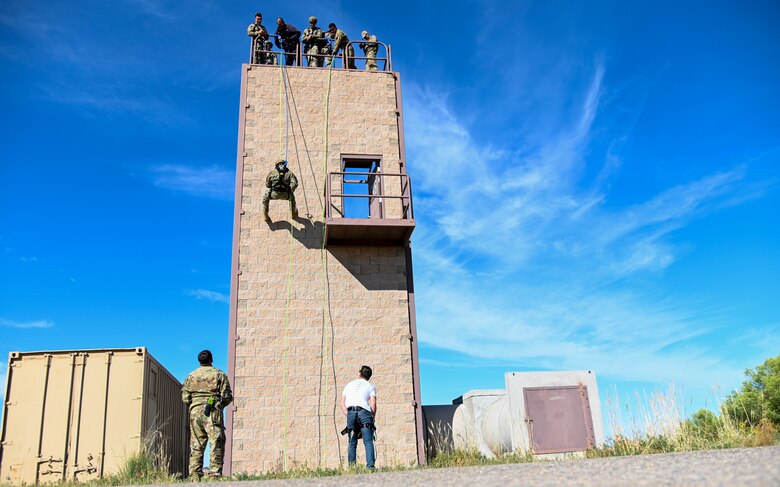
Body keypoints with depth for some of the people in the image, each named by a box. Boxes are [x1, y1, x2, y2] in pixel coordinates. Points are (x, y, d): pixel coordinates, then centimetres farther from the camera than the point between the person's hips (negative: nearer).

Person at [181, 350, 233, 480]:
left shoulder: (191, 376, 12)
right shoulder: (219, 374, 3)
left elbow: (185, 398, 10)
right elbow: (227, 397, -1)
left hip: (195, 412, 4)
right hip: (212, 413, -4)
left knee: (196, 446, 8)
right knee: (217, 445, -3)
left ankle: (195, 476, 5)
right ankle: (215, 474, -10)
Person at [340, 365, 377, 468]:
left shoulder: (350, 384, 26)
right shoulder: (370, 386, 18)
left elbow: (342, 404, 17)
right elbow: (373, 404, 3)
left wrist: (348, 416, 15)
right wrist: (372, 418, 12)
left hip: (350, 412, 2)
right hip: (364, 411, -2)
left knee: (352, 443, 5)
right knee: (368, 441, -6)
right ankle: (370, 466, -18)